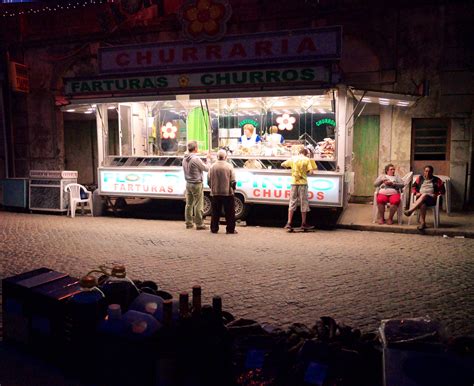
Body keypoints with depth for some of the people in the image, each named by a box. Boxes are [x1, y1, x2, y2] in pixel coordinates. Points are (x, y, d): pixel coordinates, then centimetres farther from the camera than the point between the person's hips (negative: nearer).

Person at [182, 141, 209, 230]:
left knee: (189, 204, 13)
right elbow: (206, 168, -12)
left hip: (188, 183, 8)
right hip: (196, 184, -8)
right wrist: (208, 160, 8)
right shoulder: (196, 159, -19)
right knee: (198, 205, -1)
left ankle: (188, 223, 18)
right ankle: (199, 224, 3)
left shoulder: (185, 159, 6)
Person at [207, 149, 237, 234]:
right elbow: (233, 181, -9)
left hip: (215, 193, 2)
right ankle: (230, 229, 9)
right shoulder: (229, 166, -9)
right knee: (229, 213, 7)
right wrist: (233, 188, 9)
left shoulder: (212, 167, -3)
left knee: (215, 213, 12)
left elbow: (208, 181, 0)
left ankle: (214, 229, 17)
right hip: (227, 193, -2)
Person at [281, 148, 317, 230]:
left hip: (294, 182, 3)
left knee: (292, 203, 6)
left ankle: (289, 223, 0)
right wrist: (306, 171, 11)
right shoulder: (307, 160, -1)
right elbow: (311, 171, -9)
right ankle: (303, 224, 12)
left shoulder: (293, 159, 7)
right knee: (304, 203, 6)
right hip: (303, 183, -3)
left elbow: (282, 164, 15)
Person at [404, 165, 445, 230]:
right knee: (422, 204, -38)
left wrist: (436, 195, -5)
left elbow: (442, 190, 12)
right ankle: (422, 223, -47)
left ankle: (410, 211, -51)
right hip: (420, 198, 1)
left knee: (424, 195, -39)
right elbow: (413, 187, 17)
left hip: (431, 199, -1)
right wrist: (416, 193, -2)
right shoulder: (420, 178, 20)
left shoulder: (437, 180, 16)